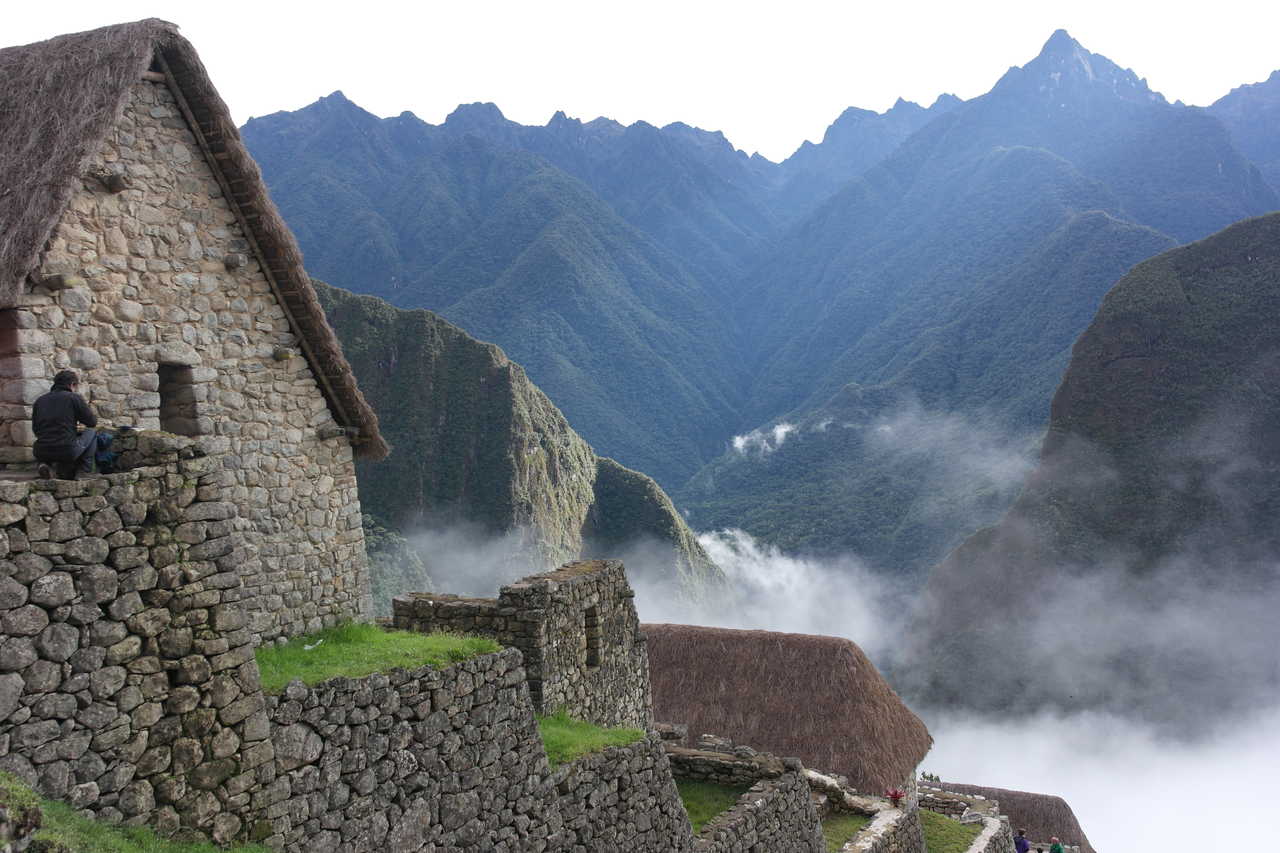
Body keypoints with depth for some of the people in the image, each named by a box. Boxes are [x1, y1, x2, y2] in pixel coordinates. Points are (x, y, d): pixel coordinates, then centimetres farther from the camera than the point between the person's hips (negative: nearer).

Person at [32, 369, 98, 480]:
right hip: (67, 451, -5)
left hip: (41, 453, 5)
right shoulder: (74, 398, -1)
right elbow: (92, 422, 4)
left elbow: (36, 429, 21)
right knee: (91, 433, 23)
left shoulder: (40, 400, 13)